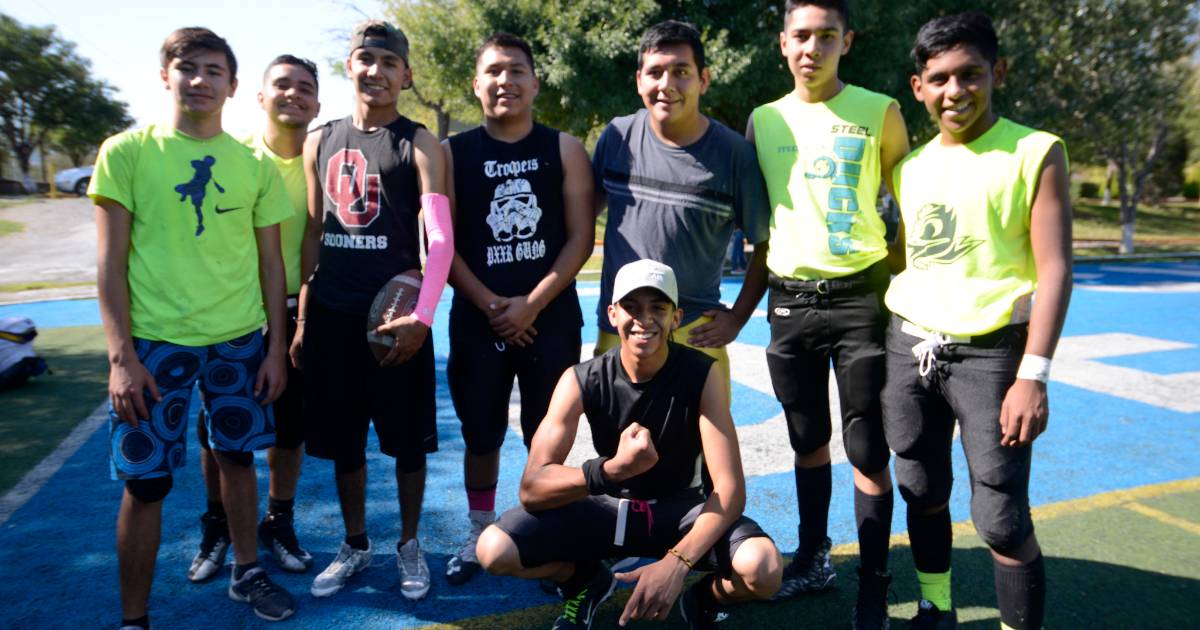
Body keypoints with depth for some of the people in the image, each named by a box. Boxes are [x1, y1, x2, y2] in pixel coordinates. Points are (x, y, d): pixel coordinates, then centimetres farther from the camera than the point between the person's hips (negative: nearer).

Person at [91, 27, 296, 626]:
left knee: (237, 456, 14)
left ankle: (246, 571, 34)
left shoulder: (255, 165, 5)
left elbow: (270, 262, 8)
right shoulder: (126, 152, -2)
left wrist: (276, 347, 3)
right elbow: (110, 262, -5)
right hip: (155, 342, -2)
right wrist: (122, 356, -11)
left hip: (241, 340, 3)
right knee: (145, 480, 3)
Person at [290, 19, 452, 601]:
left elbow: (441, 240, -13)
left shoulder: (419, 145, -4)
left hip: (395, 314, -4)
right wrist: (302, 319, 9)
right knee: (342, 441, 13)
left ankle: (408, 545, 27)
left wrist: (421, 317, -24)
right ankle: (355, 546, 32)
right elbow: (314, 233, 12)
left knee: (407, 441, 7)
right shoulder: (321, 143, 10)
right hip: (332, 316, 4)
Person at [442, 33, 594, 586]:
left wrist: (533, 303, -12)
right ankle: (478, 536, 28)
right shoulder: (452, 153, 4)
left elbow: (581, 236, -3)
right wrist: (490, 304, -11)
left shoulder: (564, 150, 3)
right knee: (481, 434, 9)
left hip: (551, 316, 0)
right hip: (477, 319, 1)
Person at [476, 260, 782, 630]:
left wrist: (676, 563, -41)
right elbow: (531, 489, -25)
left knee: (764, 569, -31)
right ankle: (588, 583, 12)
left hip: (681, 509, -1)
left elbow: (730, 489, -24)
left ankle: (705, 597, 7)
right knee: (494, 550, -21)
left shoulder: (701, 375, -20)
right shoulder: (581, 381, -18)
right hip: (609, 506, 1)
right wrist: (612, 469, -43)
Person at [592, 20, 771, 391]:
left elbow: (766, 243, 2)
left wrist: (737, 318, -2)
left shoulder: (734, 153, -7)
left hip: (695, 335, -2)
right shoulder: (617, 137, -1)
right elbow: (589, 204, 15)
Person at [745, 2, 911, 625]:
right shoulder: (763, 120, 8)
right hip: (789, 299, 3)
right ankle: (813, 558, 31)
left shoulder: (879, 113, 0)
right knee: (808, 441, 14)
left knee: (867, 449, 0)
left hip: (860, 295, -3)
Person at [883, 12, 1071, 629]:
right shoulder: (910, 166, 11)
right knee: (922, 495, 15)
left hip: (989, 350, -5)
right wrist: (886, 337, 13)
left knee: (1002, 520, -5)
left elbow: (1054, 269, -10)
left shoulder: (1036, 152, -4)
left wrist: (1033, 375, -18)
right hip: (909, 346, 5)